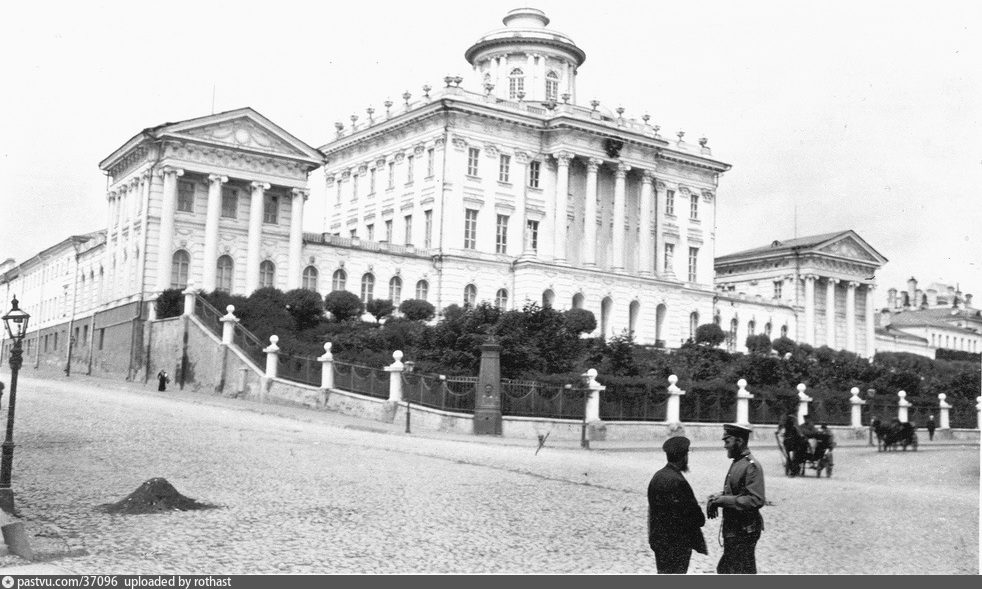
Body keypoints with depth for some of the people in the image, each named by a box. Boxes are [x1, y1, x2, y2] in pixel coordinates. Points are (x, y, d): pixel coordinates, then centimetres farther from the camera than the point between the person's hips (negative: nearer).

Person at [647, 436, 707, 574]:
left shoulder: (657, 476, 7)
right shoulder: (677, 481, -21)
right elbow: (694, 515, -18)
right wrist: (700, 519, 3)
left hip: (659, 540, 9)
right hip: (676, 543, -9)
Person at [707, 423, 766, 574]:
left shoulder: (752, 466, -18)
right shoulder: (736, 463, 11)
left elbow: (756, 500, -26)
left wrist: (723, 499, -23)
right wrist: (718, 497, 1)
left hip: (744, 532, -10)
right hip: (732, 531, 10)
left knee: (744, 572, -1)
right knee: (725, 570, 18)